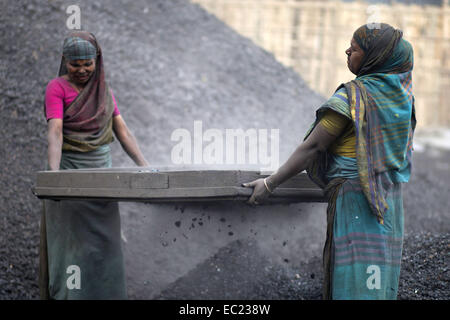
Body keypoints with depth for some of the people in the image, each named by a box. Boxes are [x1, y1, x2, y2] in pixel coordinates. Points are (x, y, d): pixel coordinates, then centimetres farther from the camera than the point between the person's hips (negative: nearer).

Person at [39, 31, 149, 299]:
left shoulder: (105, 90, 13)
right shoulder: (57, 88, -4)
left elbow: (122, 131, 8)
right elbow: (55, 133, -17)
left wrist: (145, 166, -4)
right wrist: (53, 175, -31)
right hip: (70, 171, -5)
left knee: (104, 242, 4)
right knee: (72, 242, -6)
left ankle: (103, 294, 9)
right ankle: (68, 294, -1)